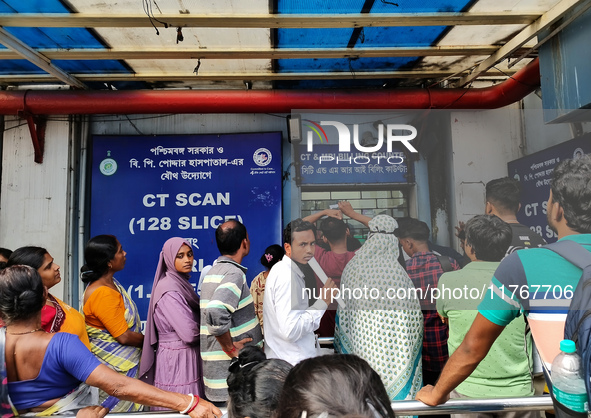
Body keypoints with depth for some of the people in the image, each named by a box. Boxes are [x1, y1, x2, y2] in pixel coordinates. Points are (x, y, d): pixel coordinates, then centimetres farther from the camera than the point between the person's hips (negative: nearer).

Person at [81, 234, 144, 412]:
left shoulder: (110, 282, 2)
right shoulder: (103, 294, -26)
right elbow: (124, 337, -21)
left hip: (124, 362, 8)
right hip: (115, 366, -8)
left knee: (128, 405, 19)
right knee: (120, 409, 8)